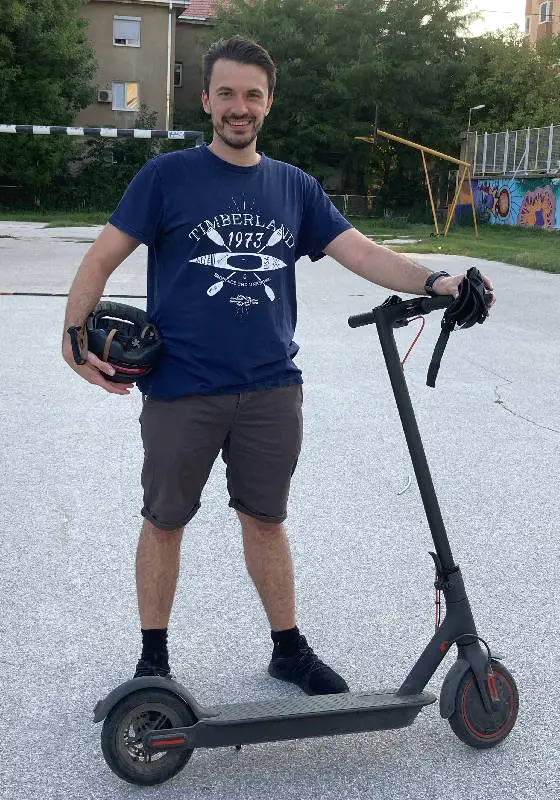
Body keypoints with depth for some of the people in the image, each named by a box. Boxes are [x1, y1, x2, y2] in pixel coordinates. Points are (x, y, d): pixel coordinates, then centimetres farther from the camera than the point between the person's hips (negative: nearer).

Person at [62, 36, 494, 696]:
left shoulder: (295, 188, 8)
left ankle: (289, 649, 29)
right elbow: (102, 258, -2)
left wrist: (432, 281, -15)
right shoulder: (167, 176, -2)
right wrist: (75, 335, -13)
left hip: (271, 389, 3)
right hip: (181, 389, -2)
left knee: (265, 518, 14)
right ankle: (153, 659, 26)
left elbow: (361, 252, 0)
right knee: (165, 520, 10)